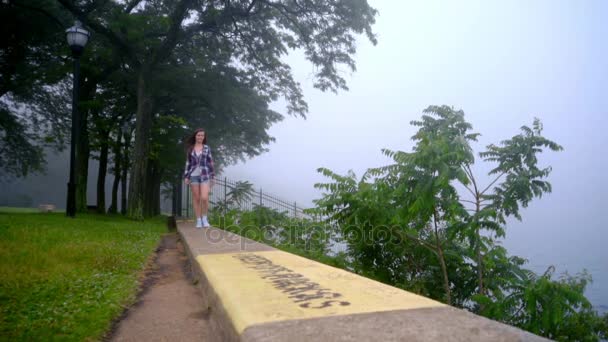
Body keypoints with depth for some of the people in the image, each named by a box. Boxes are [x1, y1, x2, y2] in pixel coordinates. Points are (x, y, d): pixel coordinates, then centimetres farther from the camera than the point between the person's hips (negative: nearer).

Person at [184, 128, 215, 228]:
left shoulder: (207, 148, 6)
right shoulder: (190, 148, 7)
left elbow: (210, 162, 6)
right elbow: (188, 163, 8)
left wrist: (213, 177, 2)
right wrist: (186, 176, 2)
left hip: (205, 175, -1)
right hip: (193, 175, 1)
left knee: (204, 198, -14)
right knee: (196, 198, 4)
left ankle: (204, 218, 7)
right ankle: (198, 220, 11)